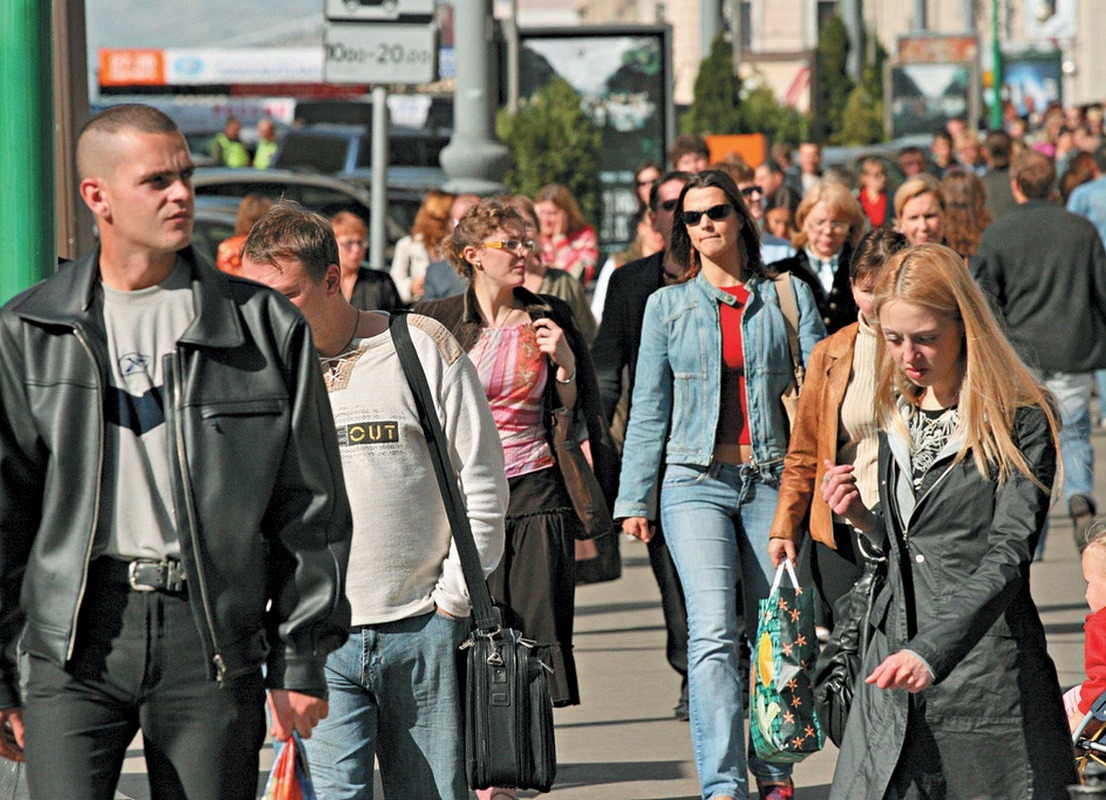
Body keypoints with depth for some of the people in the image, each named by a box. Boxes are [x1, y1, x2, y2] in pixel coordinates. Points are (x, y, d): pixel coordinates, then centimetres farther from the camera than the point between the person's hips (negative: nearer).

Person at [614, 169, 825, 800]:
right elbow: (649, 409, 12)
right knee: (713, 631, -15)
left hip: (773, 479, 1)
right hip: (697, 481, -1)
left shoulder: (788, 295, 10)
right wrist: (634, 498, 8)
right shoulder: (668, 305, 11)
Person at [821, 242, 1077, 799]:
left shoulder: (1019, 420, -7)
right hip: (894, 666, 6)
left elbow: (1007, 556, -16)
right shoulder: (898, 416, 14)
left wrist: (932, 651, -27)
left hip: (986, 673, -6)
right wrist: (863, 518, 2)